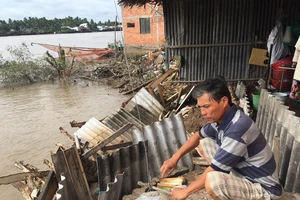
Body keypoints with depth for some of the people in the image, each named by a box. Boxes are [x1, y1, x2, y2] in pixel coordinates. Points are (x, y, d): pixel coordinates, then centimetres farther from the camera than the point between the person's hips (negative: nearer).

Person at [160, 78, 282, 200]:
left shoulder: (238, 128, -33)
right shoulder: (221, 118, -6)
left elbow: (214, 170, -27)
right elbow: (198, 136, 11)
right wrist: (175, 157, 0)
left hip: (263, 188, -8)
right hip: (243, 172, 8)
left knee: (212, 181, -35)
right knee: (203, 144, 5)